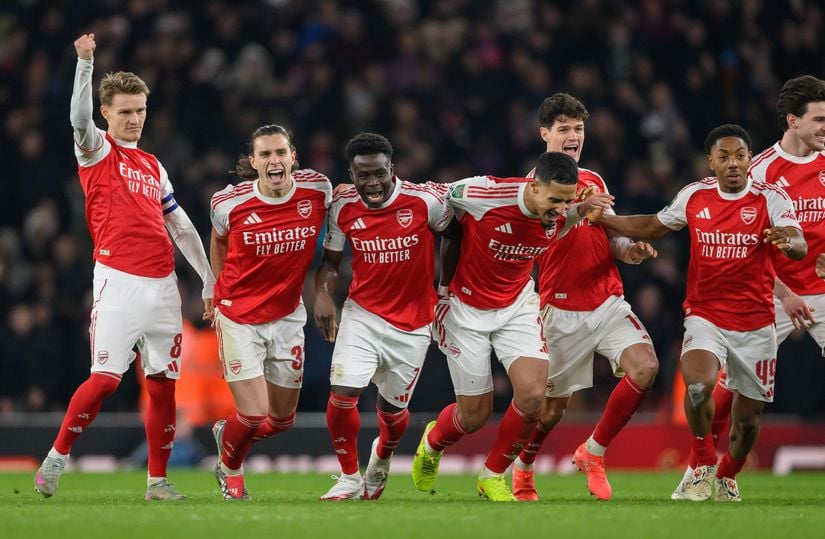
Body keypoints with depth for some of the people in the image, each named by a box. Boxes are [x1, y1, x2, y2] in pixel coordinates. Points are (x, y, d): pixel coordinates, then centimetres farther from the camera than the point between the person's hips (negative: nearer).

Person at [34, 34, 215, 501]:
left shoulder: (154, 166, 20)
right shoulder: (97, 150, 4)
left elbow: (181, 227, 22)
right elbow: (79, 117, -18)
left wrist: (210, 281, 18)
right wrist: (85, 62, -32)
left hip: (163, 284, 6)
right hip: (119, 282, -6)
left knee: (163, 383, 4)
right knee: (106, 378, -14)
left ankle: (158, 480, 11)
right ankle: (56, 458, 0)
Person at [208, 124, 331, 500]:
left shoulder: (317, 189, -11)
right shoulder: (229, 203, -15)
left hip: (288, 315, 3)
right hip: (238, 318, -3)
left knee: (282, 420, 12)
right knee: (254, 415, -10)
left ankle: (226, 432, 44)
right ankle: (230, 468, 23)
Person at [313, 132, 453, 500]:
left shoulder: (424, 201, -15)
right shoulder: (342, 208, -7)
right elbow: (331, 261, 7)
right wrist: (323, 293, -12)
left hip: (412, 324, -1)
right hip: (362, 314, 1)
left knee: (393, 407, 10)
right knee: (343, 392, -17)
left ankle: (382, 456, 46)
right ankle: (349, 478, 3)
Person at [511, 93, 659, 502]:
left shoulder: (595, 182, 14)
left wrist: (631, 249, -3)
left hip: (609, 302, 5)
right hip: (562, 310, -5)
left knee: (645, 366, -17)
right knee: (553, 405, 1)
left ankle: (593, 453, 0)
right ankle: (522, 470, 31)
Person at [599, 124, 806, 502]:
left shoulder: (771, 199, -8)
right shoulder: (694, 196, 1)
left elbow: (800, 247, -23)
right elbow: (653, 227, 19)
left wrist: (788, 242, -46)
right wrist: (601, 218, 13)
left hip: (755, 324, 0)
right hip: (704, 317, 0)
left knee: (747, 416, 7)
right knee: (698, 384, -28)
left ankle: (727, 477, 39)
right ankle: (703, 464, -3)